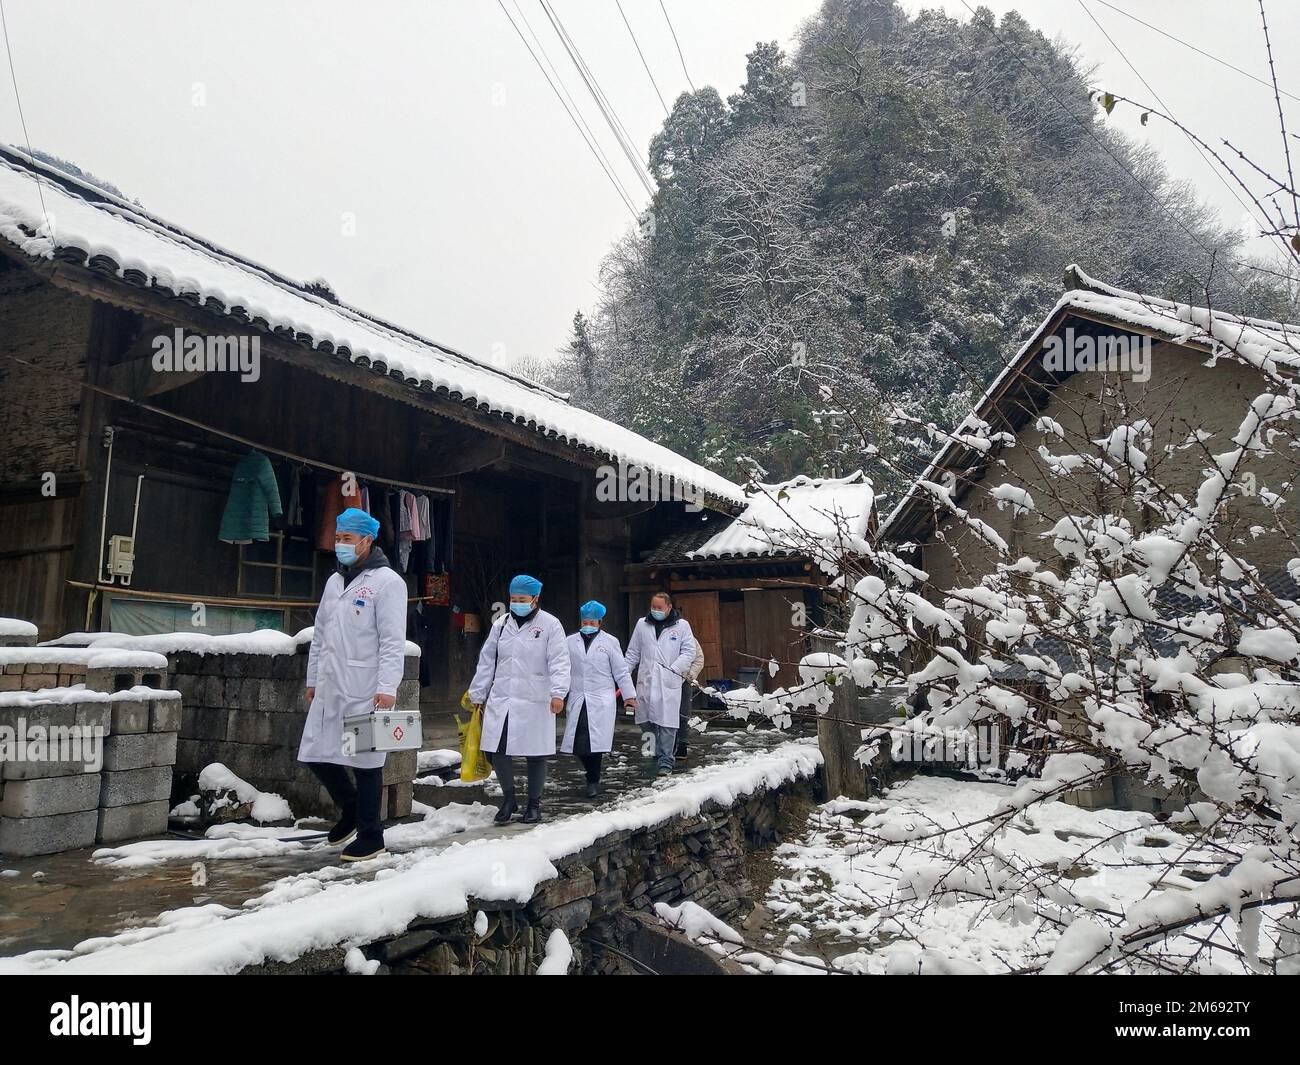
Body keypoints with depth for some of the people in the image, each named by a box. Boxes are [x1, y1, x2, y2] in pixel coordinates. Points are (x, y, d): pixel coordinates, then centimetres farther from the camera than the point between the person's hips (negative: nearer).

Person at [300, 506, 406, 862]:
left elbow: (393, 641, -15)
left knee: (365, 760, 1)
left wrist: (388, 687, -21)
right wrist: (313, 678, 19)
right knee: (317, 755, 11)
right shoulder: (334, 582, 16)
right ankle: (351, 810, 34)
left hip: (365, 692, -8)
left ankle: (370, 836, 15)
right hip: (330, 689, 8)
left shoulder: (386, 581, -8)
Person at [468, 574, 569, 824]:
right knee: (496, 751, 0)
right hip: (501, 700, 4)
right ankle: (508, 799, 21)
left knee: (536, 754, 5)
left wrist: (558, 693, -23)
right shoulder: (501, 624, 11)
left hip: (535, 701, -4)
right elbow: (486, 661, 16)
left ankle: (534, 804, 22)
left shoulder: (550, 624, -2)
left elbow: (559, 662, -10)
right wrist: (477, 695, 15)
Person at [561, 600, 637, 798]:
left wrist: (629, 695, 2)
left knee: (595, 741, -8)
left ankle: (593, 781, 8)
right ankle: (593, 776, 22)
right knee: (577, 744, -1)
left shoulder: (610, 642, 4)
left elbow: (621, 671, 5)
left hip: (601, 701, -2)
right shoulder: (570, 642, 10)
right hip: (577, 700, 2)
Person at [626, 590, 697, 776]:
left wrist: (674, 669, -10)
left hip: (669, 682, -3)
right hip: (645, 681, 3)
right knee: (645, 720, 5)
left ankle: (666, 762, 2)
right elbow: (633, 652, 15)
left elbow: (689, 652, 2)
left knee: (667, 724, -5)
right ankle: (652, 754, 23)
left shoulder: (681, 625, 3)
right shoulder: (642, 624, 11)